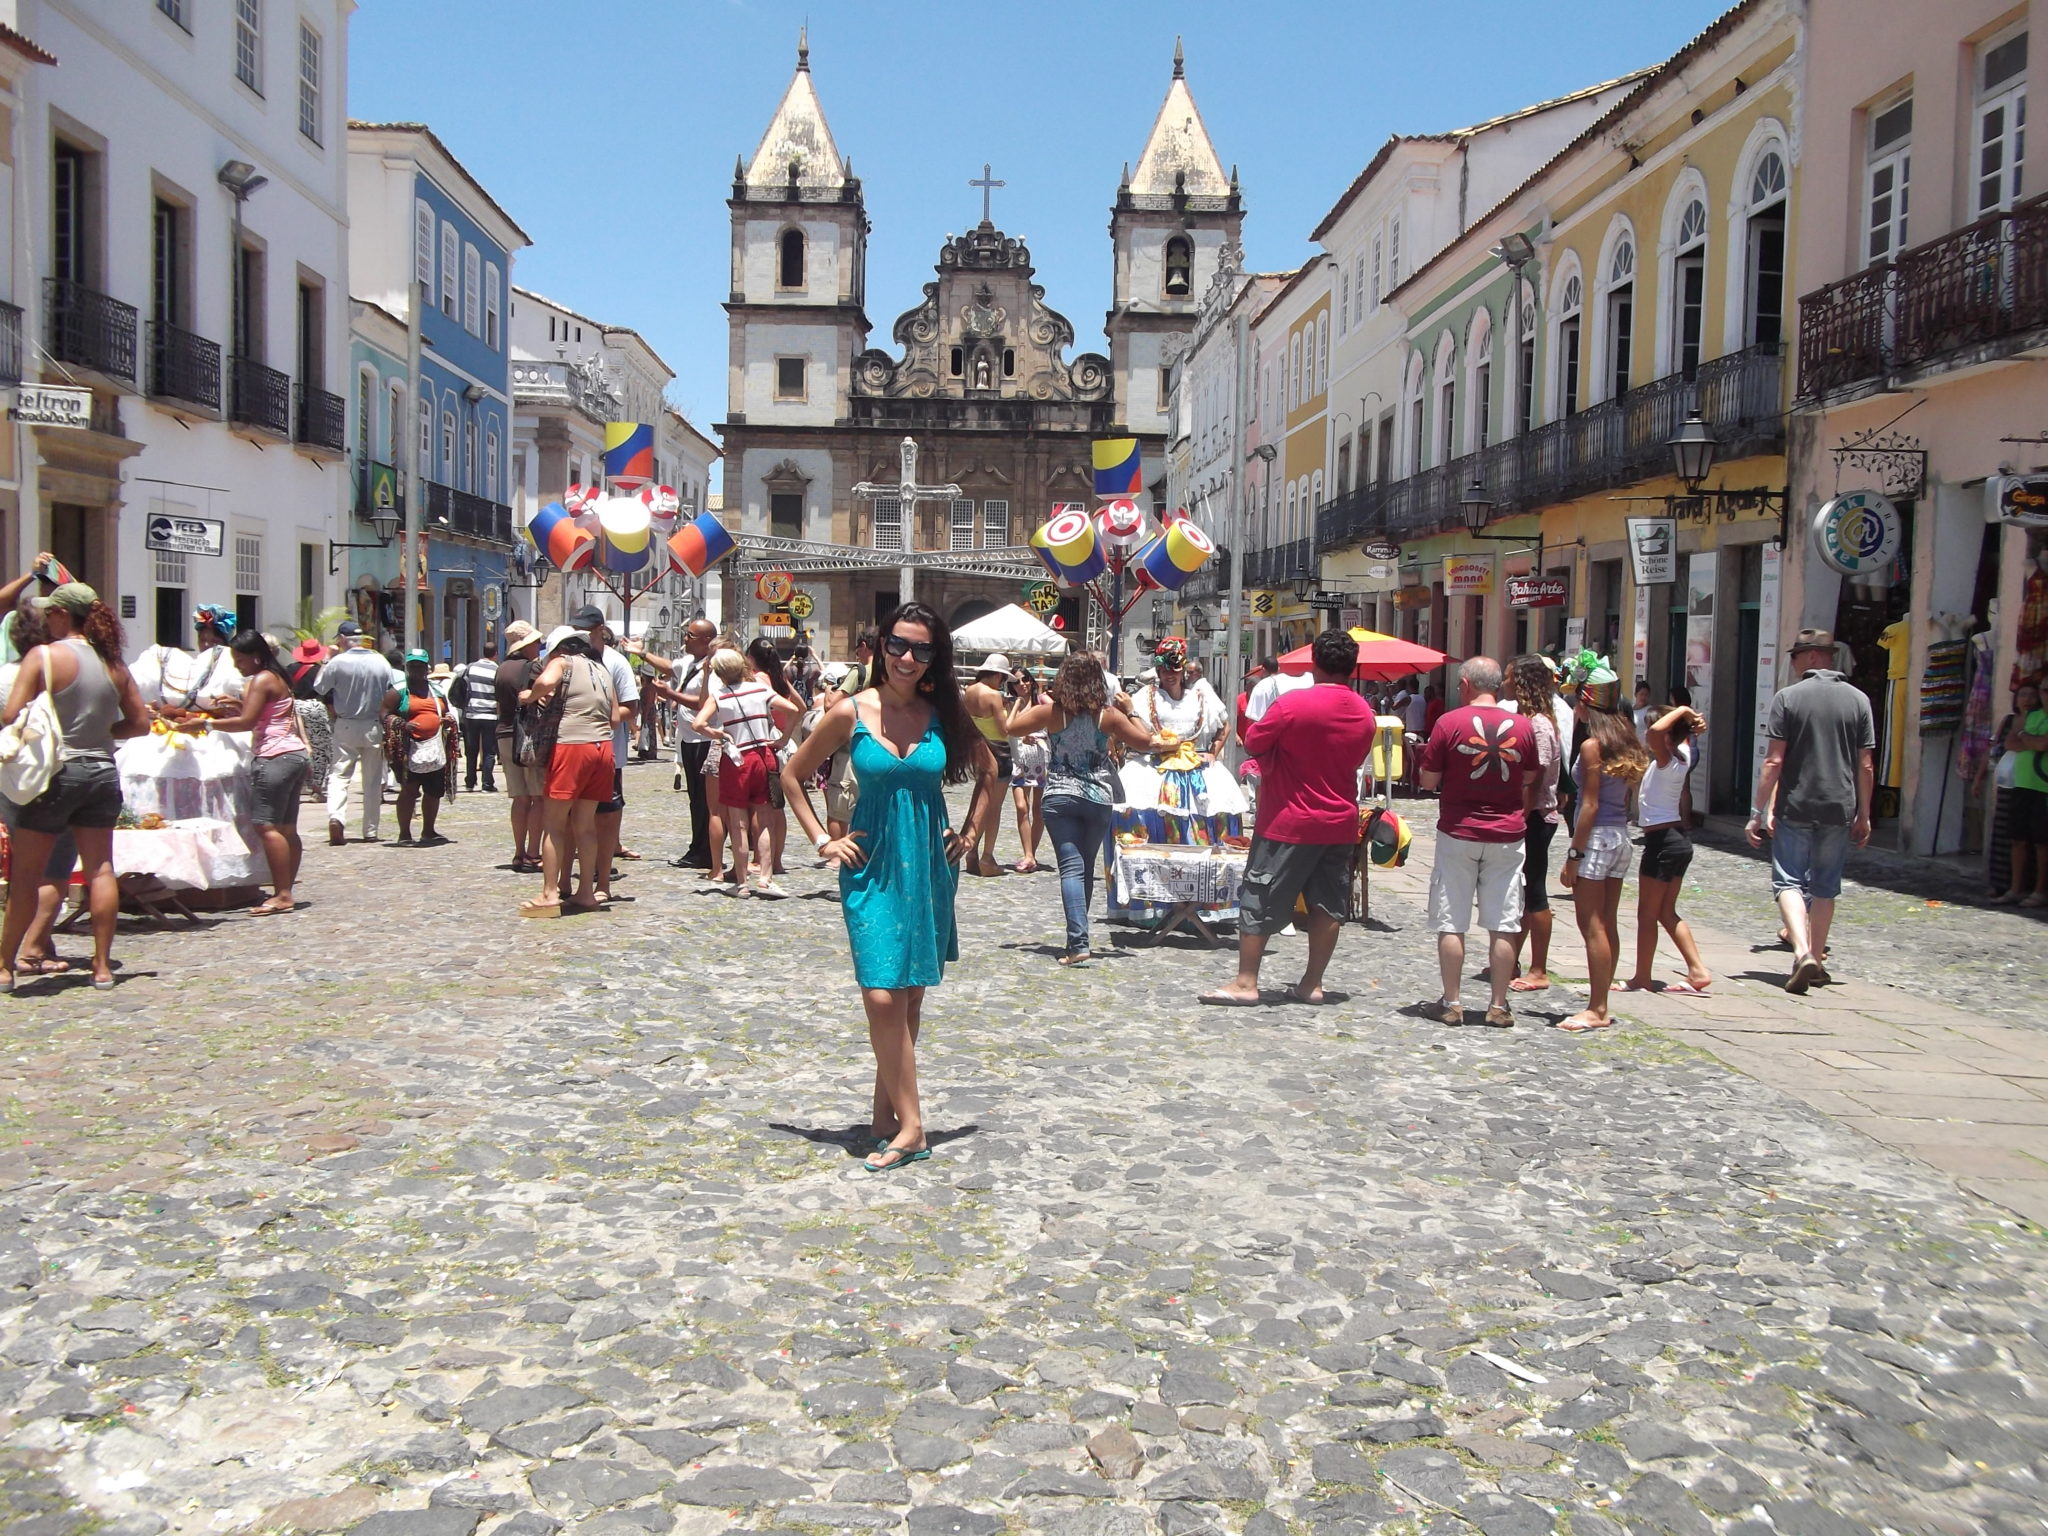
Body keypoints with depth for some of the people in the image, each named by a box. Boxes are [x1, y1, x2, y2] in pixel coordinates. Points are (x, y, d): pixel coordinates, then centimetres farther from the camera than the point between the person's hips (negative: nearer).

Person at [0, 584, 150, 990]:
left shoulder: (43, 656, -9)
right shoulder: (112, 663, 5)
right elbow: (140, 722, 9)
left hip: (54, 773, -4)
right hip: (102, 772, 4)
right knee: (100, 869, 6)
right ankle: (102, 966, 7)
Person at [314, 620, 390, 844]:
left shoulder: (337, 662, -12)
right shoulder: (380, 662, -4)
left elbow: (319, 688, 0)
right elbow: (390, 695, 2)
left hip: (345, 727, -2)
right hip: (373, 726, 2)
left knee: (339, 775, 3)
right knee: (373, 780, 9)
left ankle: (336, 816, -21)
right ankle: (370, 830, 12)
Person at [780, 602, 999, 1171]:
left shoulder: (943, 714, 1)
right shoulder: (851, 713, -4)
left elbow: (988, 771, 17)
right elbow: (793, 775, 7)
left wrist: (969, 834, 10)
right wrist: (823, 841, 1)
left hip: (929, 868, 2)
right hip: (872, 869, -2)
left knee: (910, 997, 7)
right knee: (882, 997, -11)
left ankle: (887, 1114, 19)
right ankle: (910, 1126, -4)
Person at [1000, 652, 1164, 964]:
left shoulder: (1050, 711, -6)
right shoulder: (1108, 715, -2)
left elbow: (1010, 728, 5)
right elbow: (1145, 742, 7)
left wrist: (1021, 702, 23)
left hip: (1060, 798, -2)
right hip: (1099, 799, 2)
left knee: (1071, 869, -8)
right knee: (1087, 869, 16)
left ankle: (1079, 944, -21)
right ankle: (1077, 936, 27)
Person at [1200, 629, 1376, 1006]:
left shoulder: (1294, 704, -16)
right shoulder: (1364, 713, 3)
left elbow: (1253, 742, -8)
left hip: (1289, 822, -5)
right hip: (1340, 823, 6)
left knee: (1260, 901, 2)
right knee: (1328, 905, 10)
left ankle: (1245, 983, 3)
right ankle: (1312, 984, 15)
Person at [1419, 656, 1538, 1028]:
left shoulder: (1449, 723, -9)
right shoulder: (1522, 727, 1)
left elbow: (1428, 781, -5)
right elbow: (1529, 784, 11)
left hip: (1458, 833, -2)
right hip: (1507, 835, 2)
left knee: (1451, 924, 5)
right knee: (1503, 925, 6)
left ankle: (1451, 1003, 8)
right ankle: (1499, 1006, 10)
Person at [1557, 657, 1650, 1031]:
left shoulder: (1592, 745, -14)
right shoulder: (1624, 739, 10)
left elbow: (1591, 805, -16)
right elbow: (1625, 798, 12)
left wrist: (1574, 854, -13)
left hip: (1596, 838, -8)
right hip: (1620, 836, 8)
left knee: (1592, 926, -4)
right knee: (1608, 924, 11)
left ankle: (1596, 1009, -1)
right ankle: (1601, 1004, 17)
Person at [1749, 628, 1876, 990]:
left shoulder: (1788, 697, -6)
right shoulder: (1857, 699, 3)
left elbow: (1774, 761, -10)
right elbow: (1866, 765, 4)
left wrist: (1759, 812, -5)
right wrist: (1863, 815, 13)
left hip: (1795, 808, -3)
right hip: (1839, 810, 3)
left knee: (1789, 882, 1)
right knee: (1825, 886, 14)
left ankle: (1802, 952, -19)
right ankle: (1817, 961, 21)